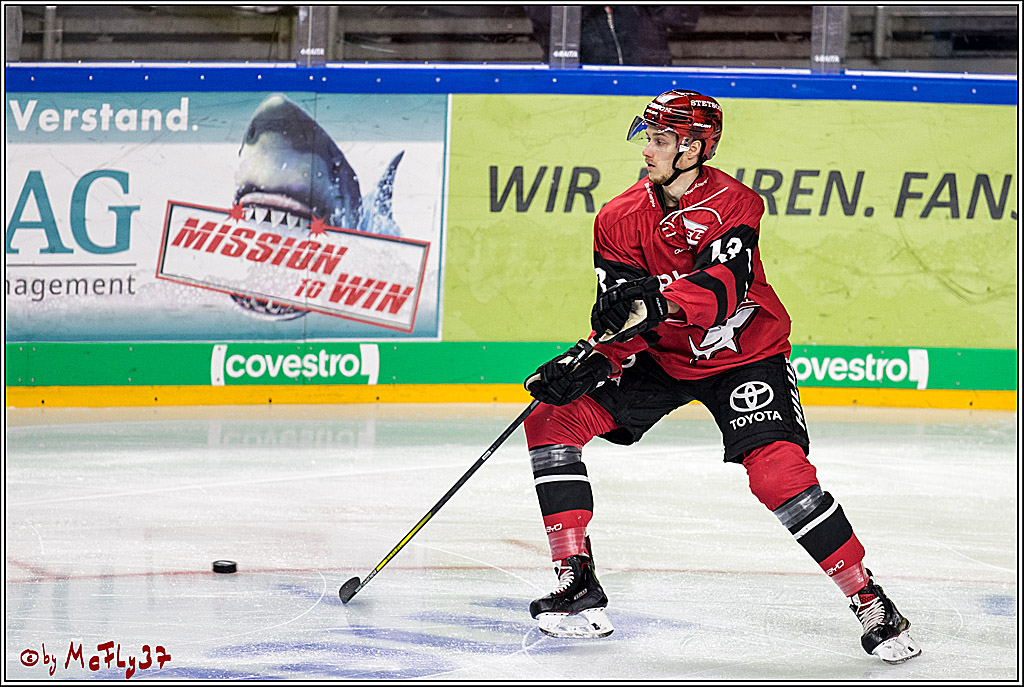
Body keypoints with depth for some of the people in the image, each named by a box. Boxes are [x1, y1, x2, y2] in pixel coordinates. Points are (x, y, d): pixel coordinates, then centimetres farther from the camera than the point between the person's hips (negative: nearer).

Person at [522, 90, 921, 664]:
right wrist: (593, 358, -31)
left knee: (779, 471, -26)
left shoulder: (733, 203, -20)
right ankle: (578, 583, -4)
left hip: (745, 354, -5)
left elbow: (722, 286, -36)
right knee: (553, 419, -8)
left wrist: (656, 300, -54)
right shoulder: (621, 219, -7)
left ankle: (870, 601, -14)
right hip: (662, 359, 5)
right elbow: (620, 318, -10)